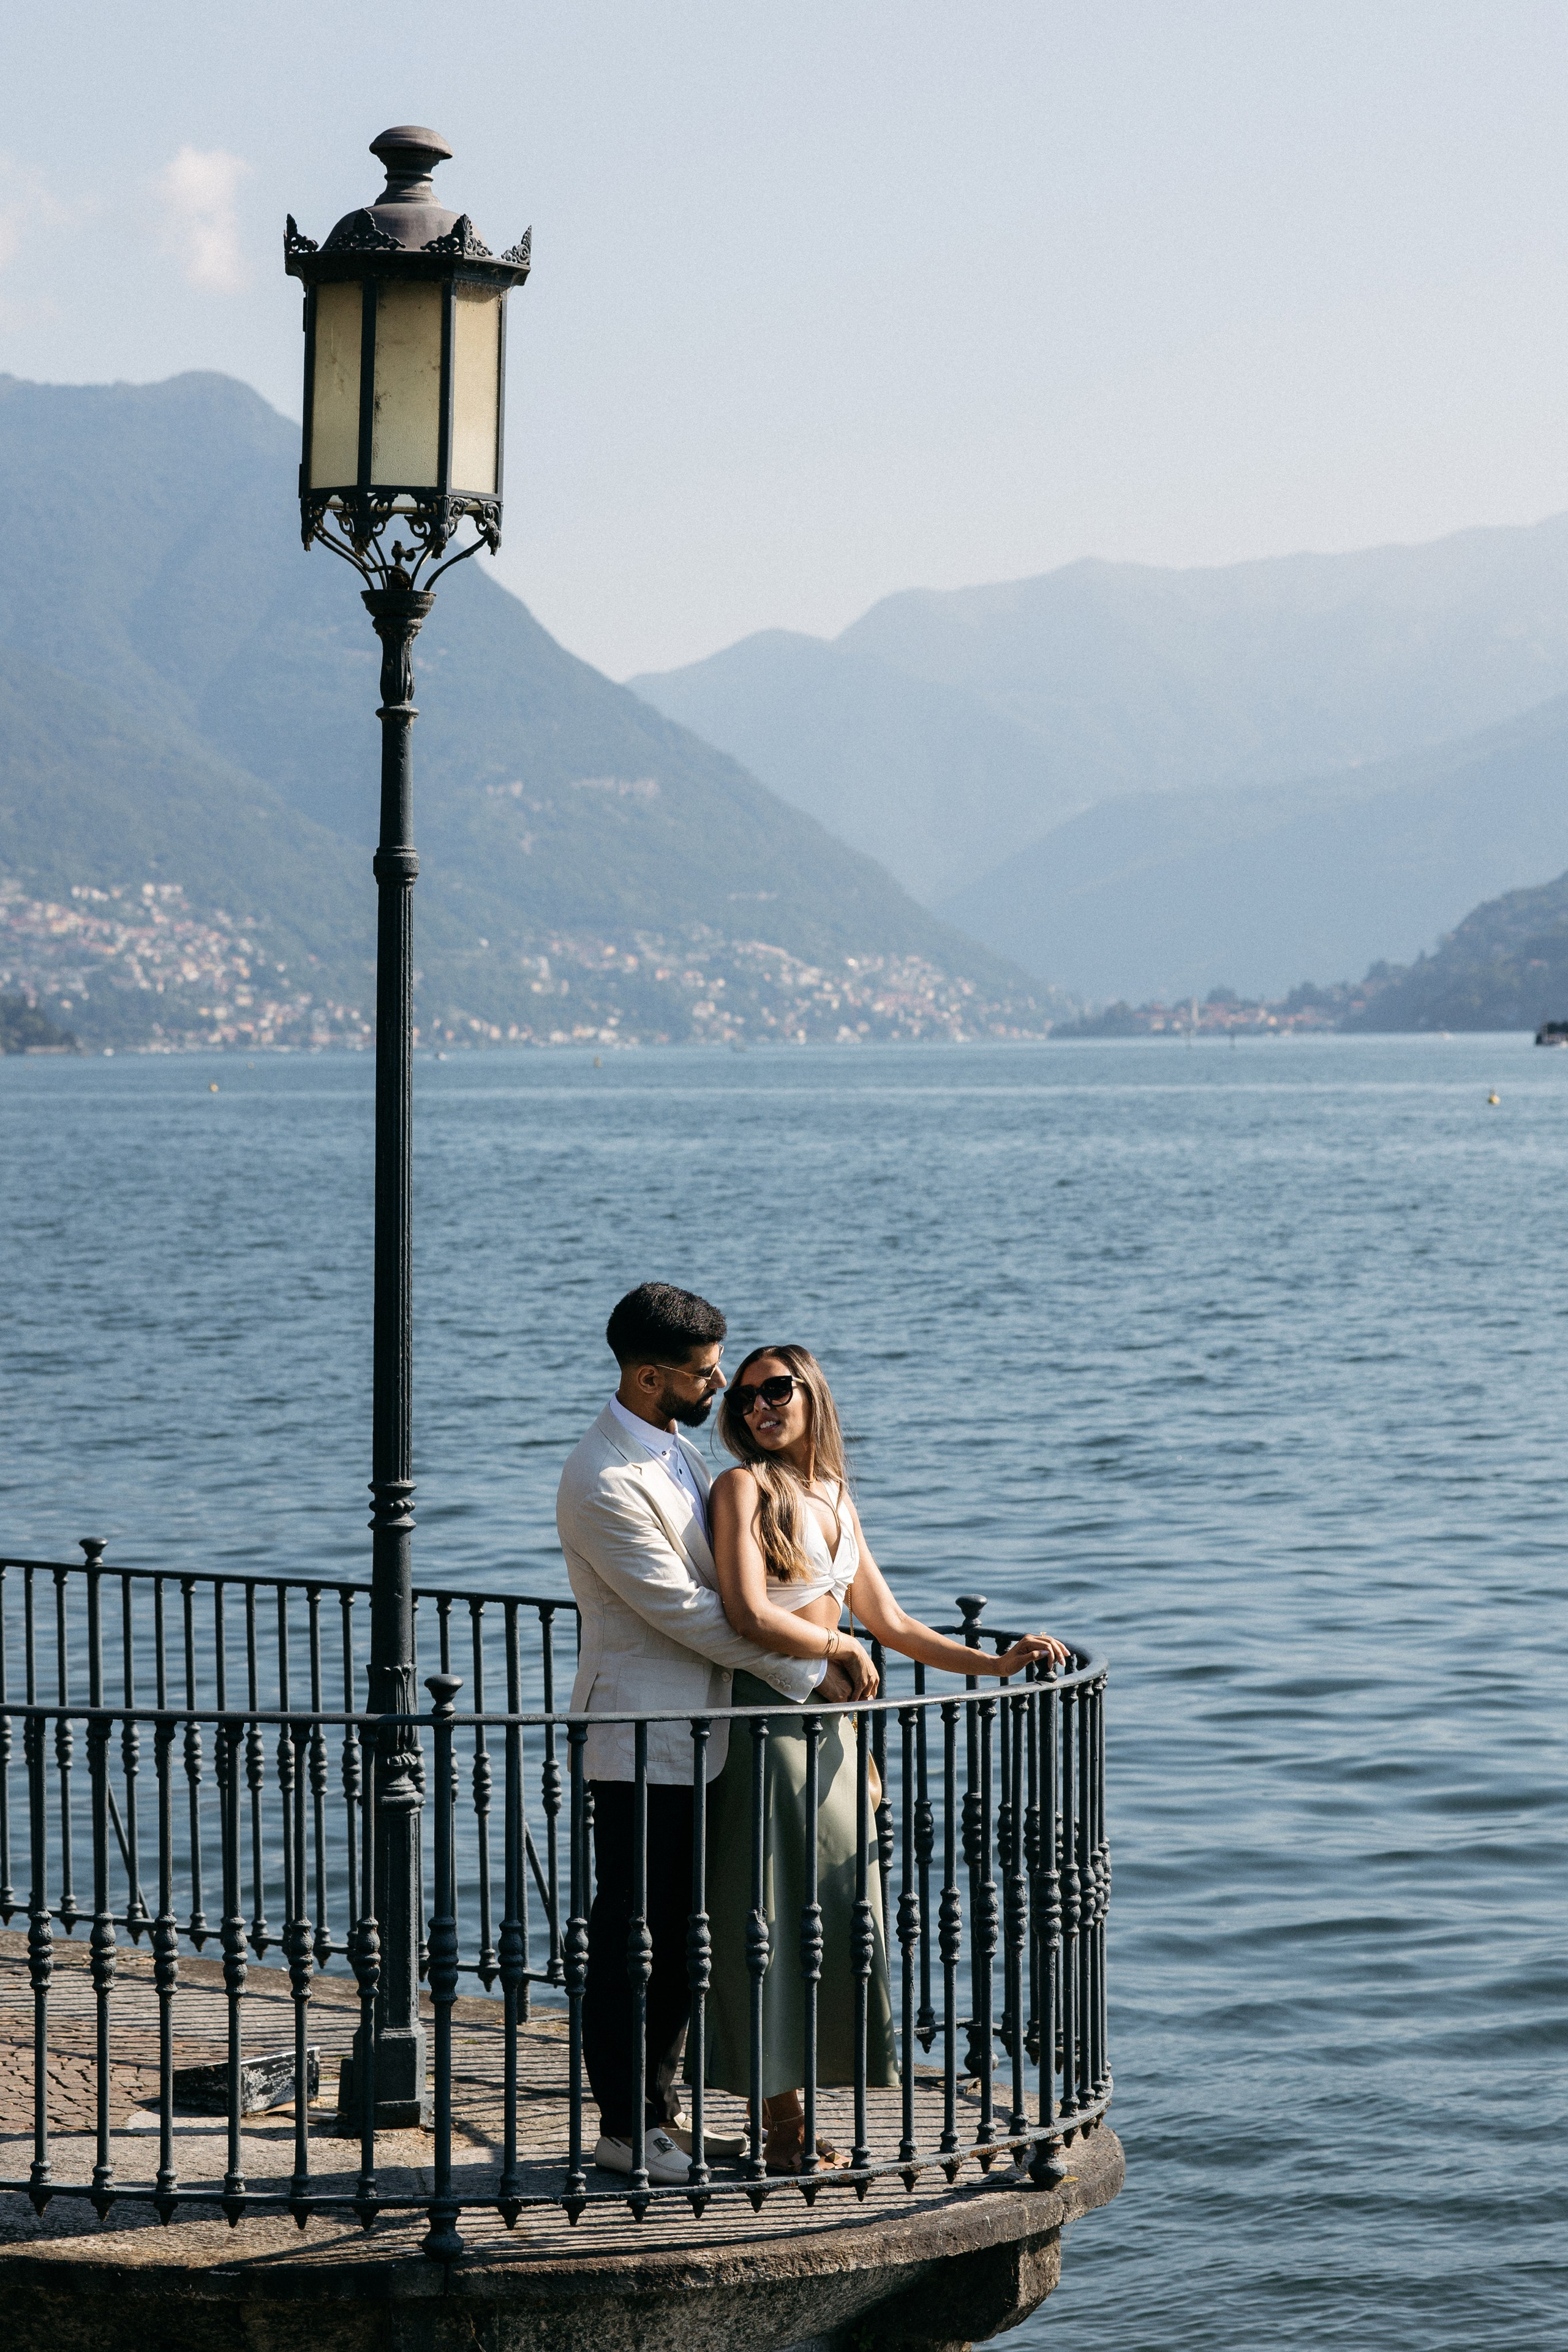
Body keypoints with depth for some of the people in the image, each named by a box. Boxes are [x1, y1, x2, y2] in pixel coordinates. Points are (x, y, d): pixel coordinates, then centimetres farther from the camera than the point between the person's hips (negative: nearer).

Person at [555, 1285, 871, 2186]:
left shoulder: (678, 1450, 12)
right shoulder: (603, 1483, -20)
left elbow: (733, 1580, 22)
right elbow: (686, 1612, -19)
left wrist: (828, 1640, 10)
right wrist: (807, 1675, -13)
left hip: (697, 1739, 9)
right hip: (641, 1745, -9)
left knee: (685, 1939, 13)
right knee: (628, 1938, 0)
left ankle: (658, 2109, 22)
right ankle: (625, 2129, 9)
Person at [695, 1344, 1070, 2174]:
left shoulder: (834, 1497, 14)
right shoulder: (745, 1487, -8)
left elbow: (890, 1624, 18)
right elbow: (749, 1615, -20)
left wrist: (996, 1663, 11)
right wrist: (842, 1648, -7)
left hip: (828, 1723, 7)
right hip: (763, 1722, -7)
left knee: (831, 1916, 6)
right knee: (776, 1919, -4)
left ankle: (791, 2121, 12)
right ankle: (782, 2129, 0)